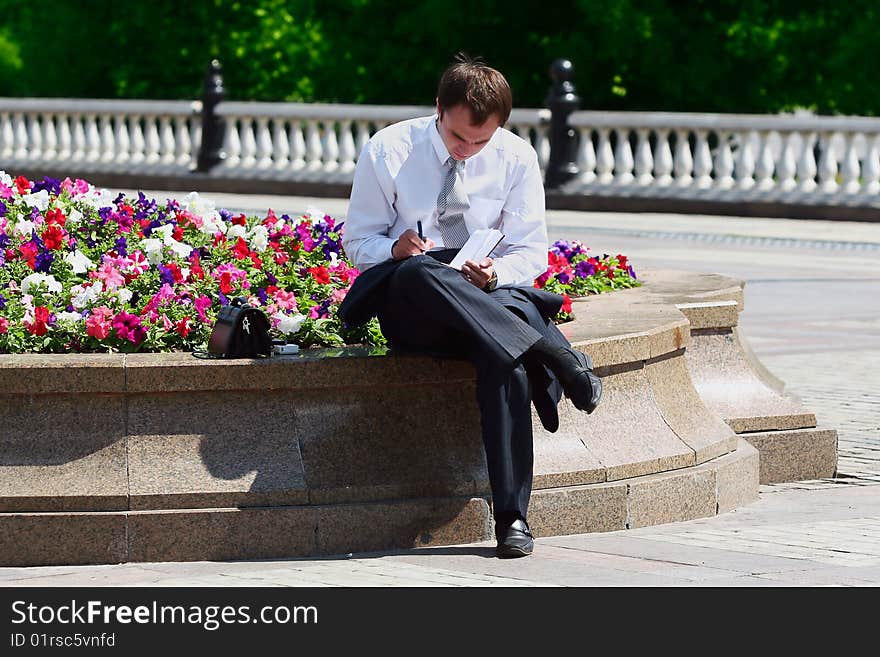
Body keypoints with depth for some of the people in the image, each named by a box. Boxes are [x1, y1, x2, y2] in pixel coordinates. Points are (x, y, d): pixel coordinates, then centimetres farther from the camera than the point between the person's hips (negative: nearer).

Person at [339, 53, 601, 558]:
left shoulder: (516, 158, 4)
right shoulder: (388, 151, 0)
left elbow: (531, 252, 4)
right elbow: (358, 241, 4)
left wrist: (495, 273, -19)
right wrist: (396, 248, -19)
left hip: (492, 295, 1)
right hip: (406, 308, -1)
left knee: (505, 354, -37)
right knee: (417, 272, -40)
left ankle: (512, 517, -38)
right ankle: (559, 358, -40)